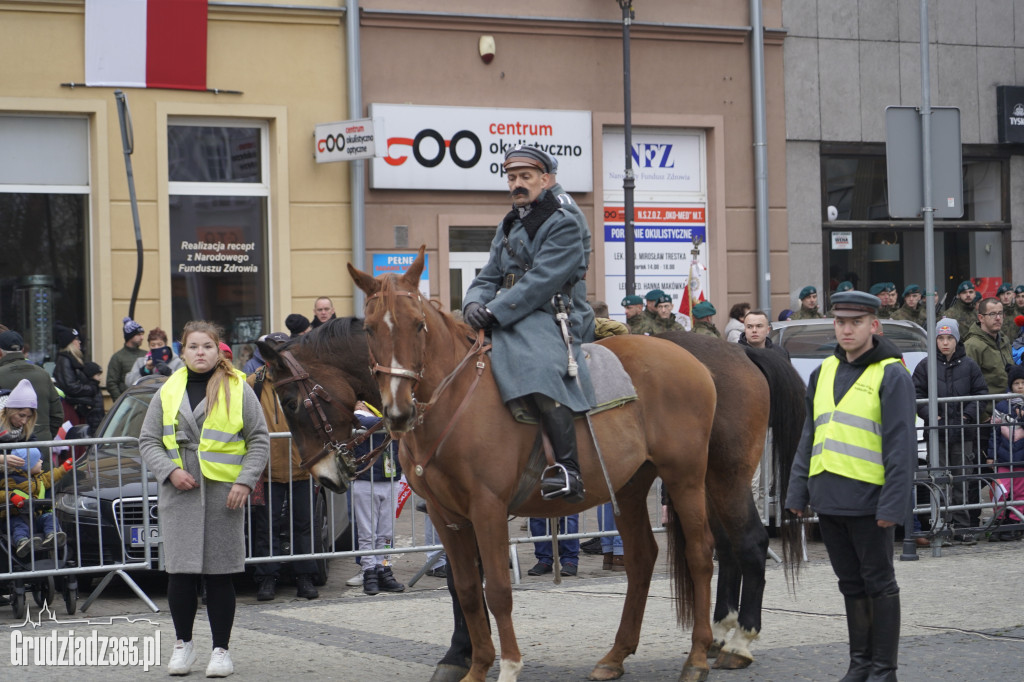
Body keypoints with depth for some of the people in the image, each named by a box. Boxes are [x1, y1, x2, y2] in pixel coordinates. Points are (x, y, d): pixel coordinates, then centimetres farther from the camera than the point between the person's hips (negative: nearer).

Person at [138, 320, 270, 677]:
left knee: (220, 576, 0)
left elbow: (259, 441, 5)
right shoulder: (167, 392, 10)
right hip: (179, 495, 2)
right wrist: (170, 471, -5)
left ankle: (221, 649, 10)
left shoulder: (238, 390, 4)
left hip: (224, 495, -2)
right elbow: (148, 440, 11)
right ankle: (183, 644, 19)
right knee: (180, 574, 1)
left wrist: (245, 481, -6)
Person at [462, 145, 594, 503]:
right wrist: (475, 303, -5)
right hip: (505, 325, 9)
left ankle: (568, 470, -42)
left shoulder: (562, 225, -2)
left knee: (538, 369, -37)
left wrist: (495, 312, -20)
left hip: (548, 321, -9)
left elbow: (540, 282, -14)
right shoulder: (508, 227, 23)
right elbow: (489, 278, 19)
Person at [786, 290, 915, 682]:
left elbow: (900, 443, -12)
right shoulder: (824, 372, 13)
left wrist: (893, 502, -17)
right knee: (850, 583, 14)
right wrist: (798, 490, 11)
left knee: (878, 582, 3)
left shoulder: (891, 375, -7)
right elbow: (809, 436, 17)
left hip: (868, 498, -6)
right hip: (828, 496, 6)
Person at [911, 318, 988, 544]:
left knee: (963, 480, 2)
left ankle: (962, 527, 6)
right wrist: (930, 415, -10)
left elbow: (981, 392, 7)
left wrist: (968, 414, -6)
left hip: (963, 433, 1)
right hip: (937, 432, -1)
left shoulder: (969, 366, 6)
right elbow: (917, 394, 4)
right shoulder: (925, 366, 4)